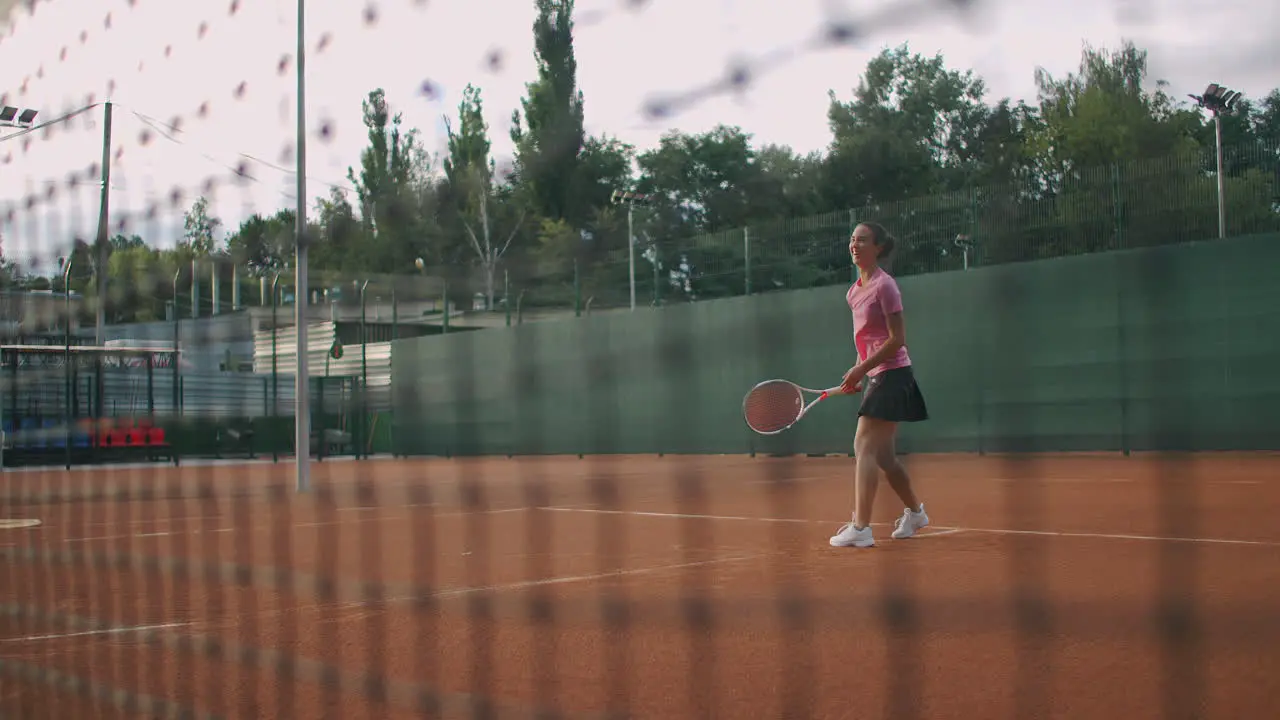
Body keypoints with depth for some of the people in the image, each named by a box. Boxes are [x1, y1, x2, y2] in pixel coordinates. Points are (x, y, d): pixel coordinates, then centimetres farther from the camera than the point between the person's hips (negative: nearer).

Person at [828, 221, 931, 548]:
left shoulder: (884, 285, -13)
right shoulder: (854, 291, 12)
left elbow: (897, 339, -15)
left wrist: (861, 369, -18)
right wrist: (858, 374, 8)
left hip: (892, 374, -9)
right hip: (876, 377, 9)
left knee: (864, 446, -16)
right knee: (882, 454, 15)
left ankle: (860, 528, -20)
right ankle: (915, 512, 34)